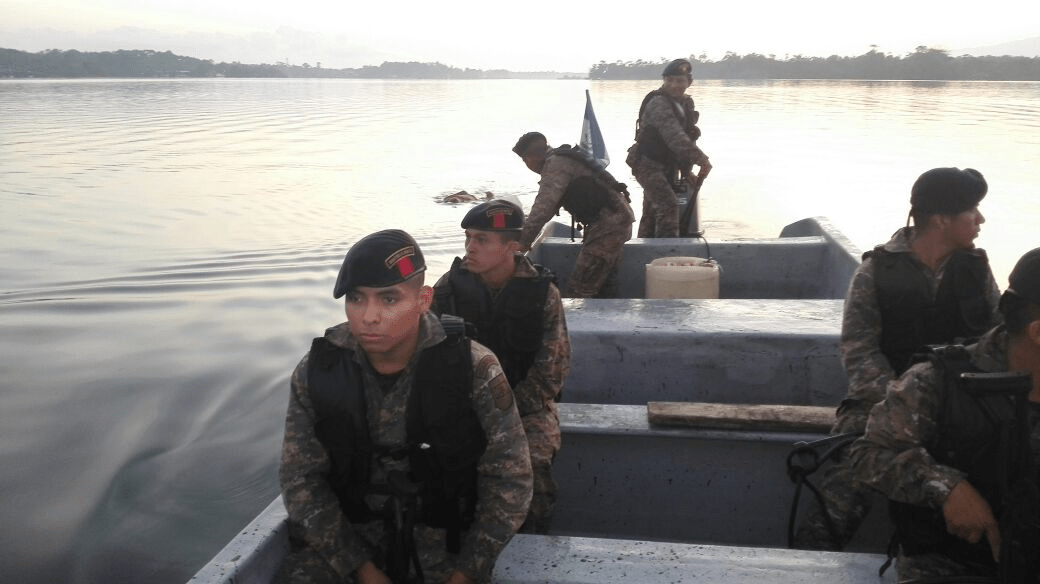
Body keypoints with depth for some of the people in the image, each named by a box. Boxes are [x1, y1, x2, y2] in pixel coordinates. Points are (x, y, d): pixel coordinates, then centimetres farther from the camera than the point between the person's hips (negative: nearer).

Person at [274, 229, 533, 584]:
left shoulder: (473, 369, -14)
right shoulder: (316, 372, -8)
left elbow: (509, 478, -9)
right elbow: (301, 479, -4)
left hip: (446, 539, -1)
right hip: (351, 534, 1)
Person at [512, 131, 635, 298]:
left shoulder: (556, 165, -13)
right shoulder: (564, 159, 20)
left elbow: (543, 208, -19)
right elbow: (547, 207, 25)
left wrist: (523, 242, -14)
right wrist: (525, 235, 21)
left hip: (608, 224, -11)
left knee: (578, 291, -12)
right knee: (605, 287, 17)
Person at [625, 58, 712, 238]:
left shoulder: (686, 104, 10)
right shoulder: (658, 103, -20)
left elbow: (687, 138, 15)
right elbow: (675, 137, -31)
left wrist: (687, 170, 8)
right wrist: (701, 159, -35)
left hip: (667, 167, 9)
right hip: (649, 165, -9)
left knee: (652, 213, 16)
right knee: (668, 204, -23)